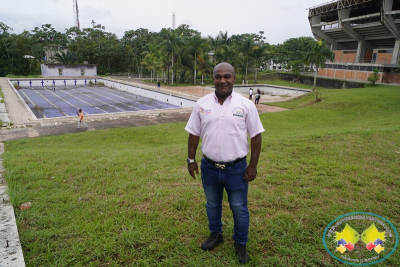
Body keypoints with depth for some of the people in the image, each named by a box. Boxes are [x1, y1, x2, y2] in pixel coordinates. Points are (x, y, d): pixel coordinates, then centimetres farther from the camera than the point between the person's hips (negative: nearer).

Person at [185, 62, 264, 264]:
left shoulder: (246, 105, -9)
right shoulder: (202, 104, -2)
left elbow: (256, 136, -5)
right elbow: (194, 134, 4)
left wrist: (253, 165, -6)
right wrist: (191, 159, 4)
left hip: (236, 168, -2)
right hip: (209, 167, 3)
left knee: (239, 208, 12)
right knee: (212, 205, 21)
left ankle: (241, 244, 34)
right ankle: (215, 234, 45)